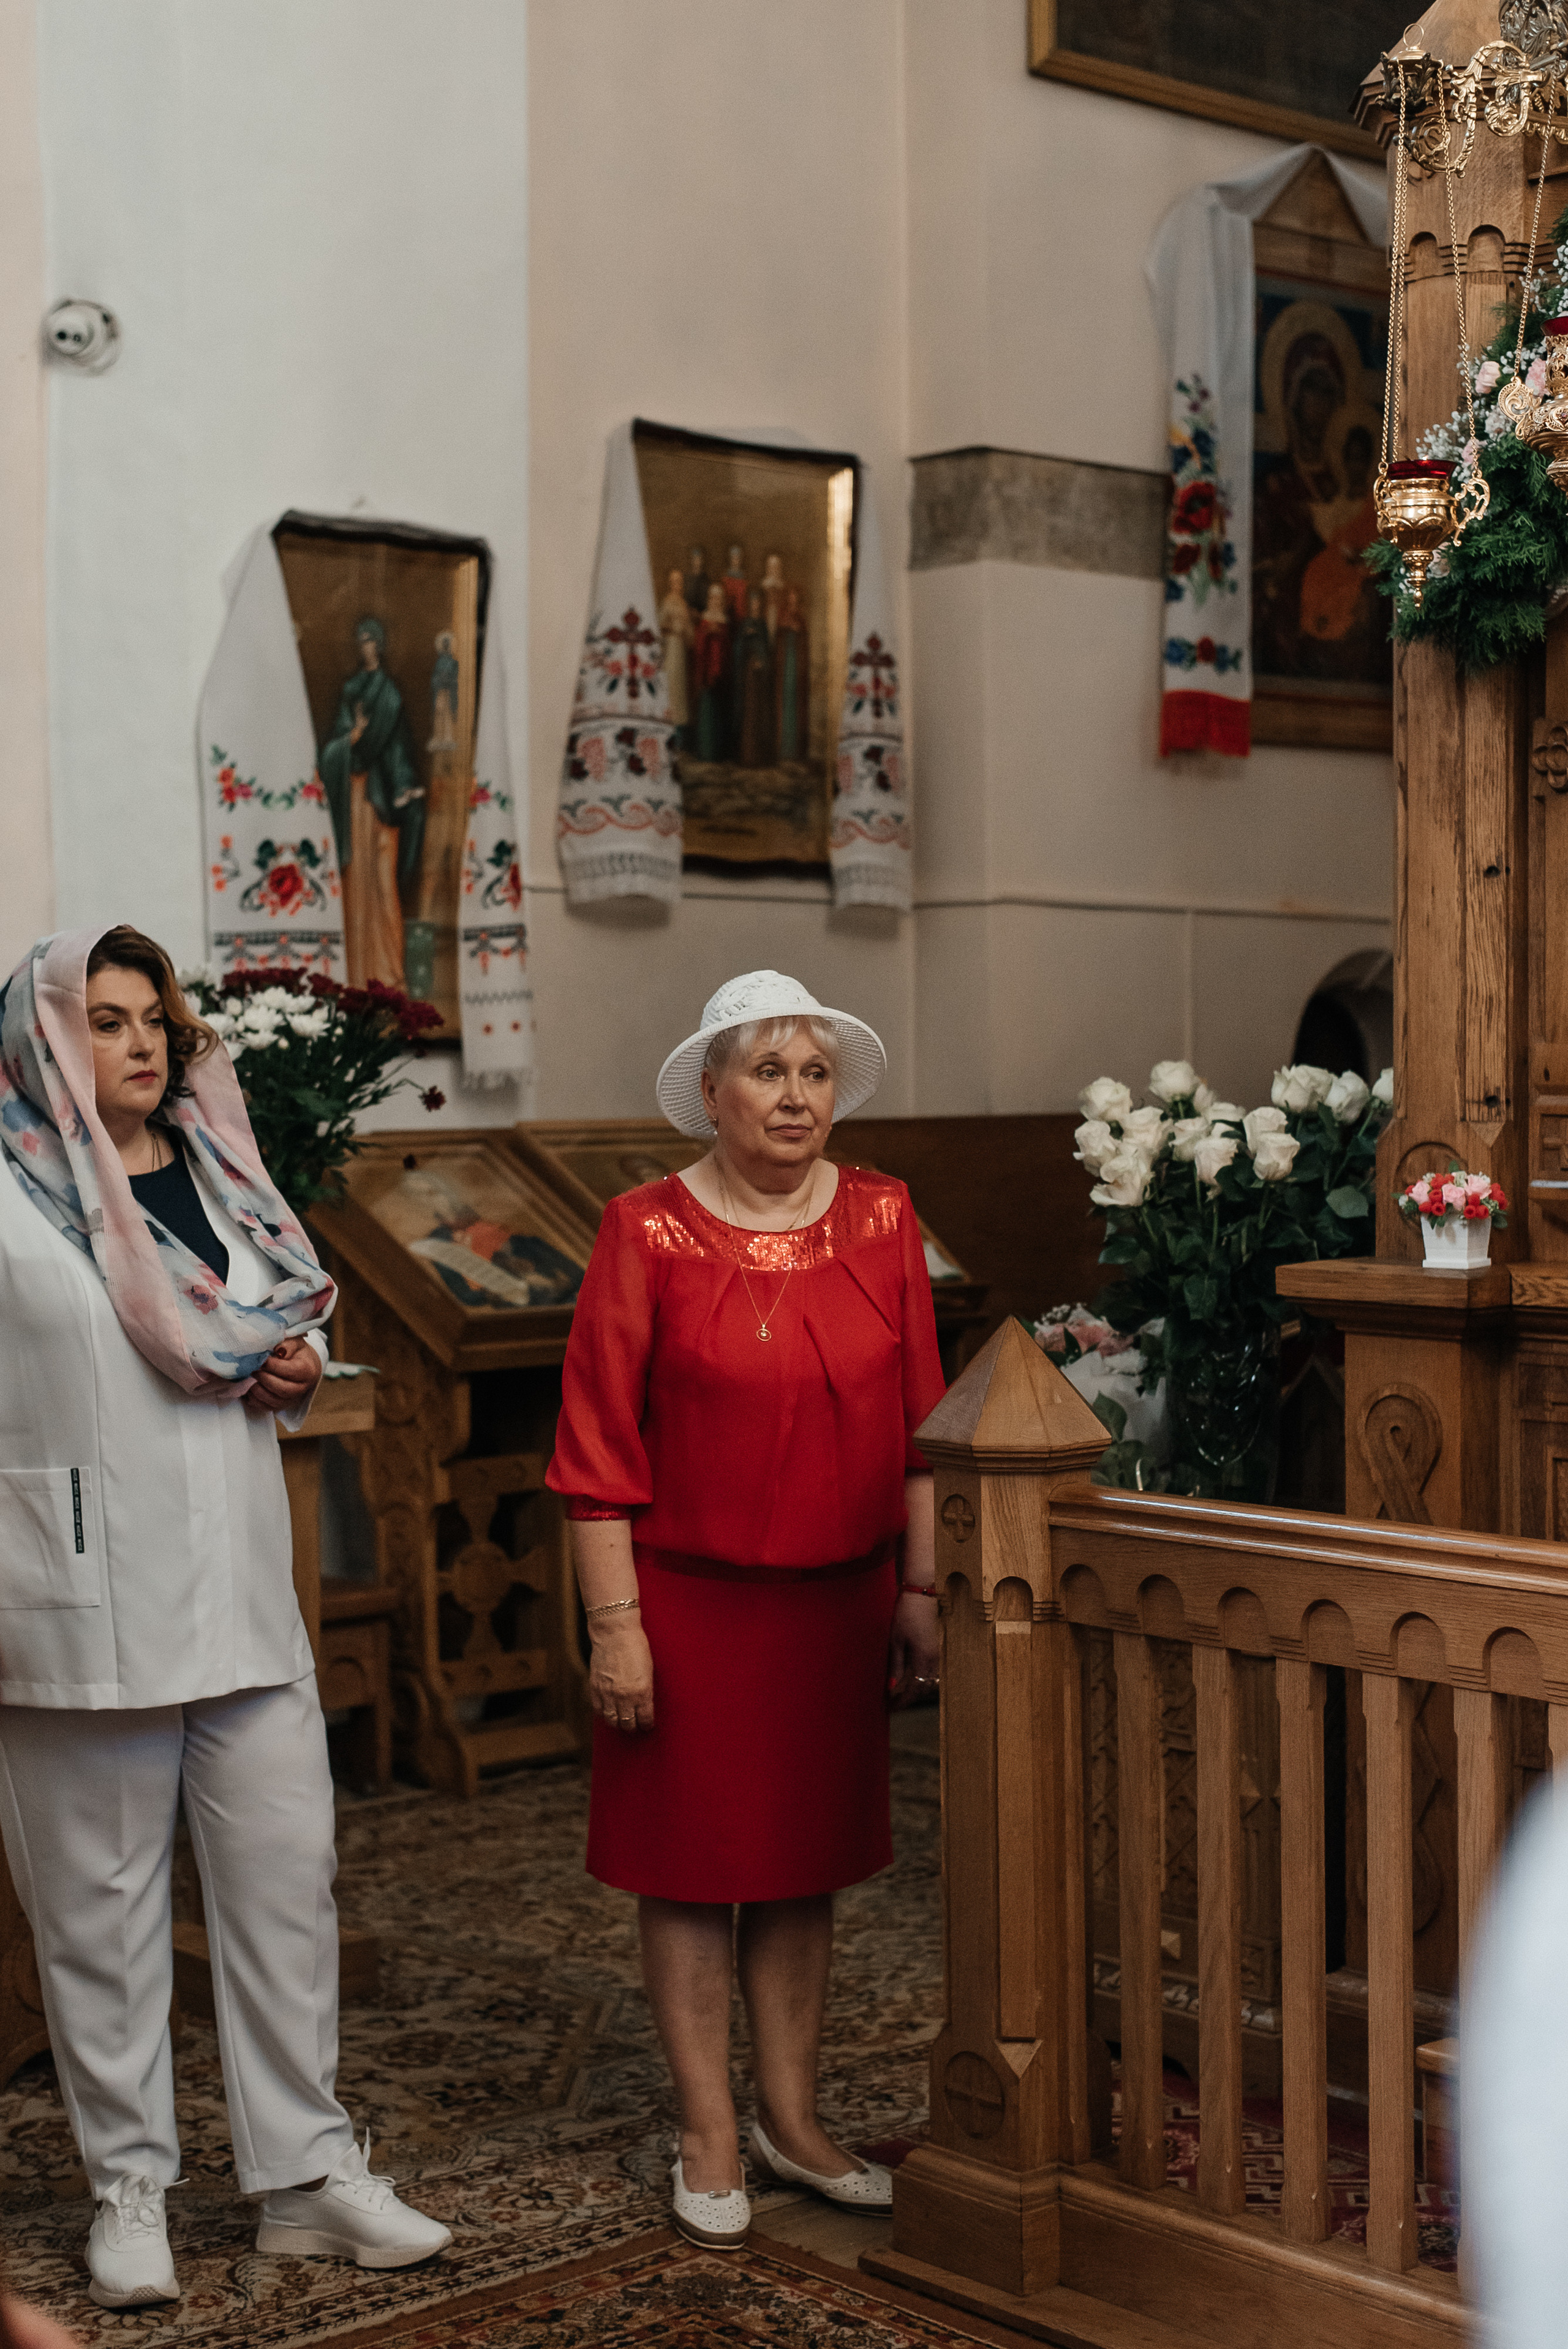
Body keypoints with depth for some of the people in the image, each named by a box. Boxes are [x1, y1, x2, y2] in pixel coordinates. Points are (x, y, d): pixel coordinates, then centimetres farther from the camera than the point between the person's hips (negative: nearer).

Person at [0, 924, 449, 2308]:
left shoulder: (217, 1168, 14)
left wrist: (300, 1368, 6)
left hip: (240, 1587, 5)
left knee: (287, 1874, 6)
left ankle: (308, 2171, 17)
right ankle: (130, 2185, 19)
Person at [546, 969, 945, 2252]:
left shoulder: (881, 1217, 2)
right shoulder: (647, 1233, -8)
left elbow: (918, 1418, 6)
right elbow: (599, 1448, -9)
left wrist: (919, 1588, 4)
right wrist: (615, 1623, -12)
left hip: (838, 1601, 3)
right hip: (690, 1598, -3)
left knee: (806, 1858, 13)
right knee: (694, 1864, 6)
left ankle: (793, 2119, 26)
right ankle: (709, 2138, 19)